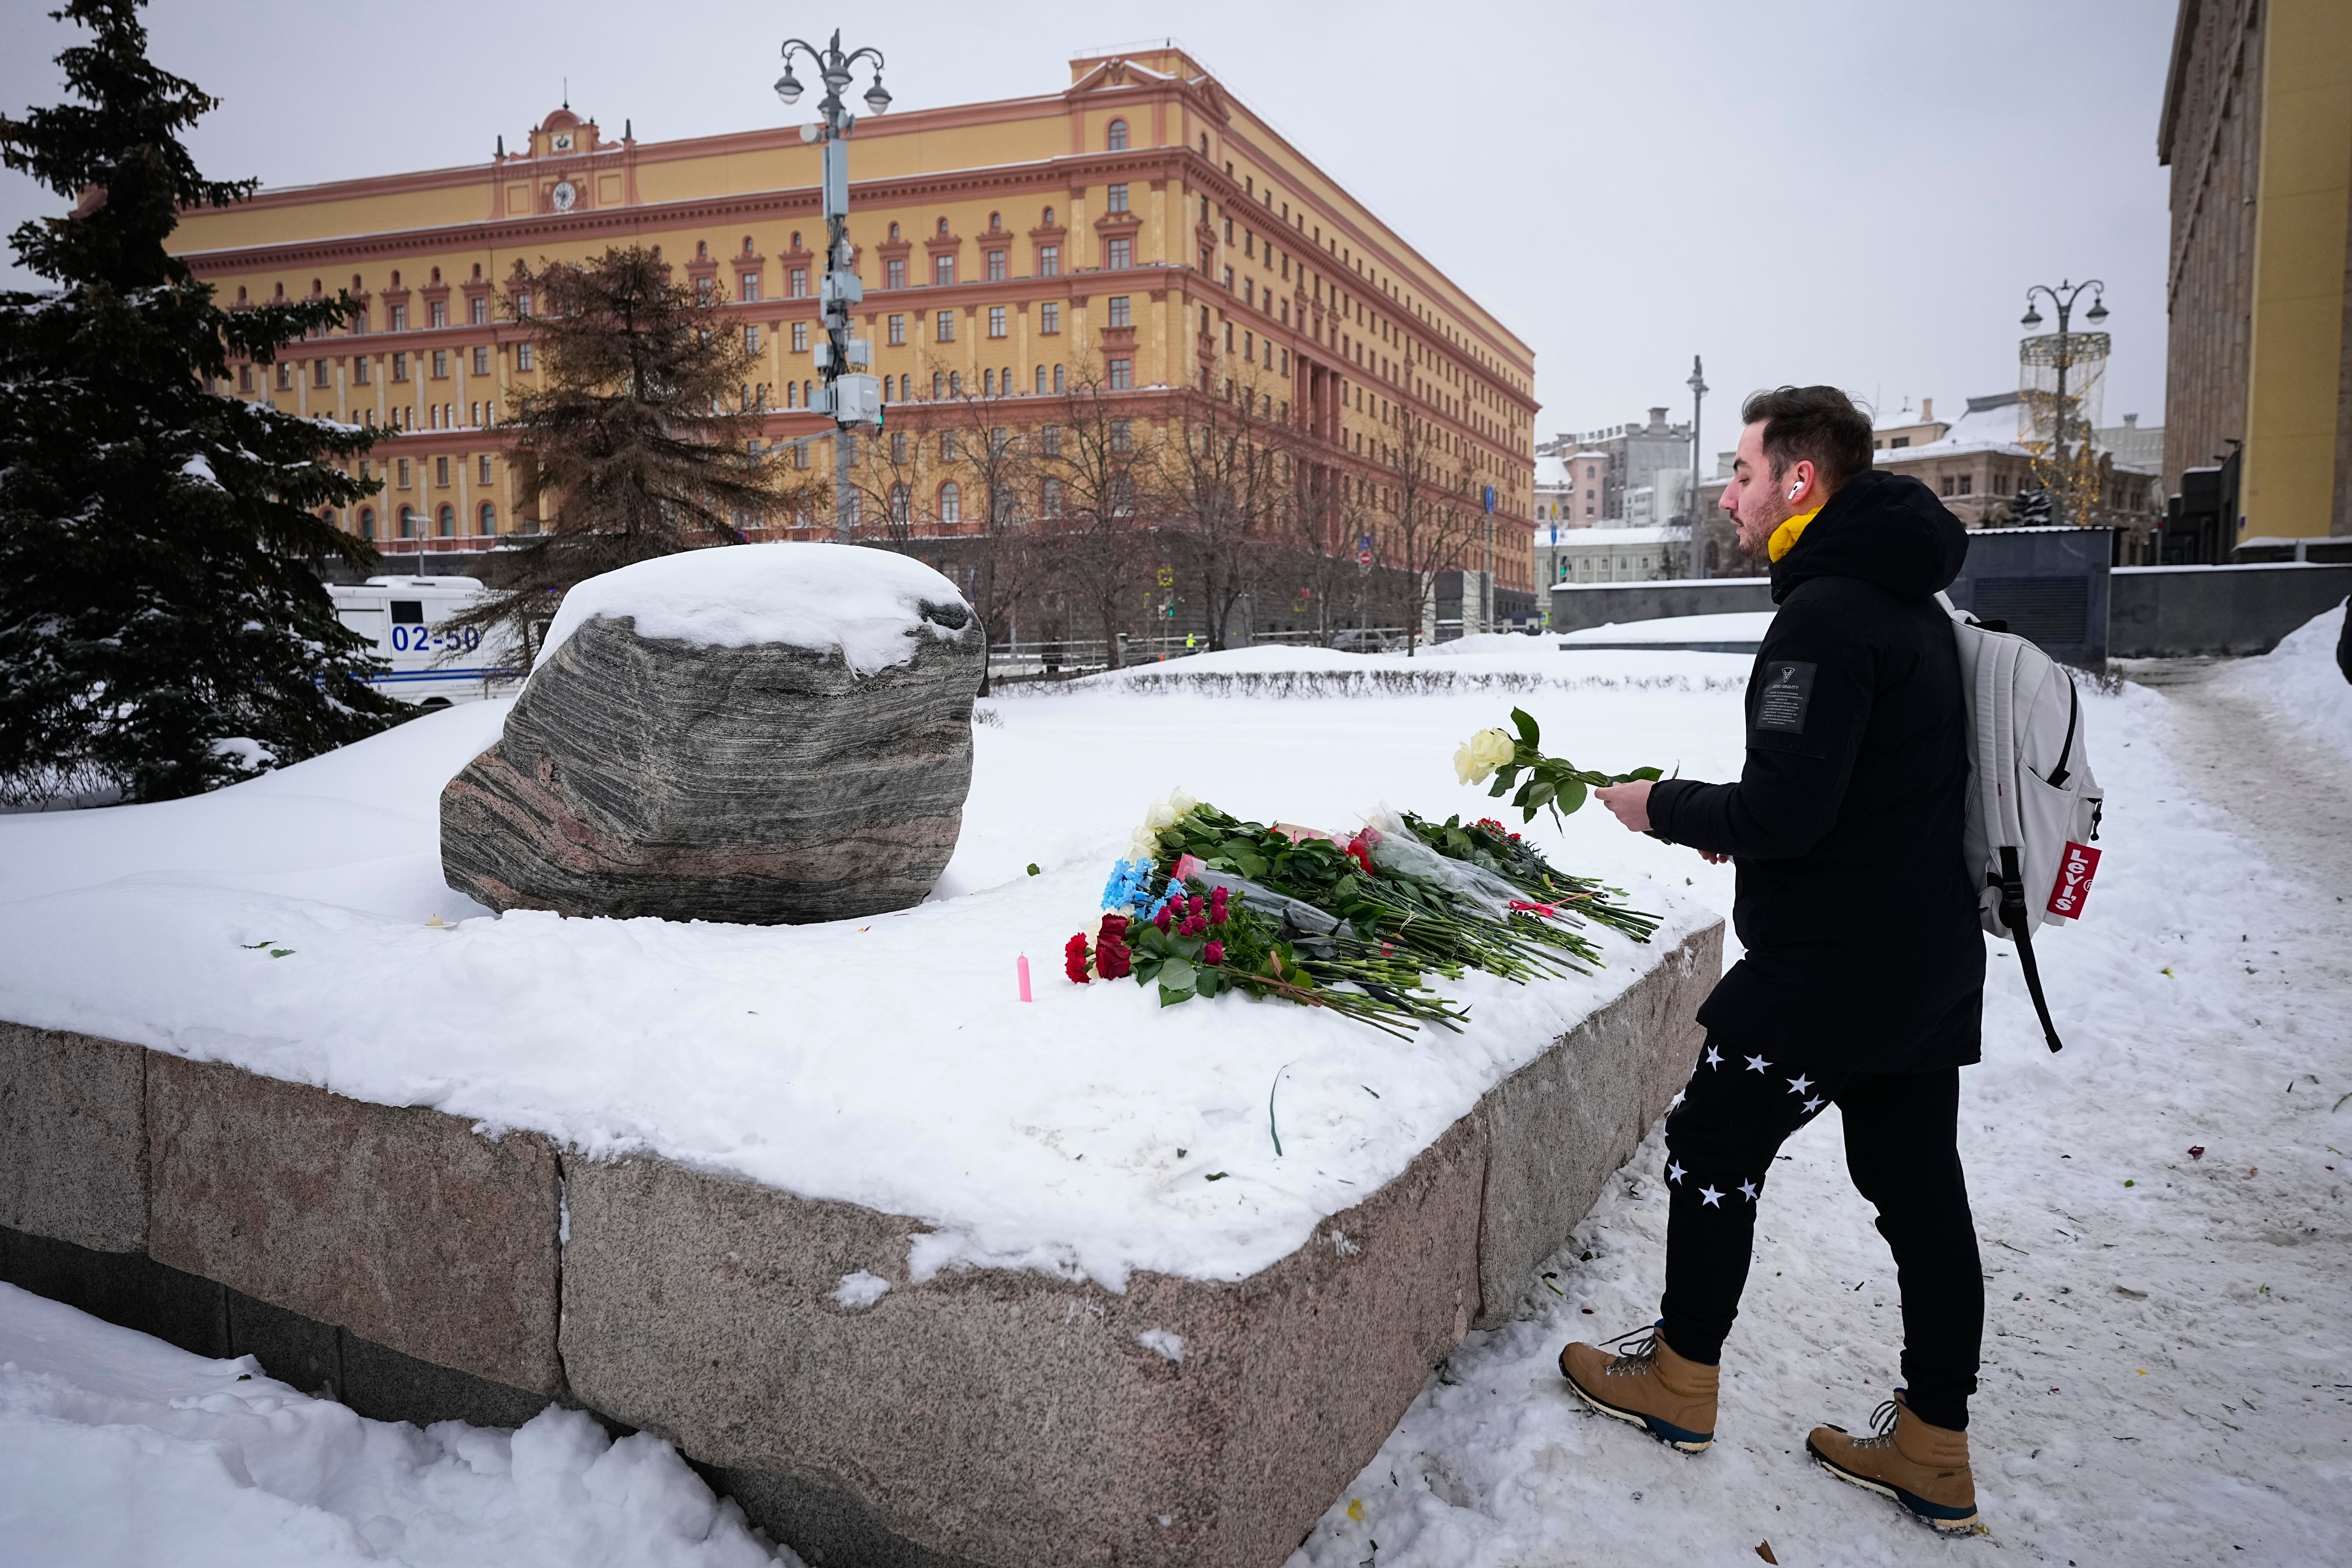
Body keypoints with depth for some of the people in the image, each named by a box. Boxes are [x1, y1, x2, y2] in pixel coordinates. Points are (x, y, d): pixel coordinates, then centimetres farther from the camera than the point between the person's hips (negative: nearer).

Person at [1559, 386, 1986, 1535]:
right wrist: (1732, 822, 13)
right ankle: (1933, 1452, 24)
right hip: (1930, 959, 9)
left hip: (1830, 966, -9)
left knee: (1713, 1147, 7)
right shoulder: (1909, 601, 13)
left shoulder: (1826, 612, -20)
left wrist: (1666, 809, -8)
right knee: (1918, 1189, 13)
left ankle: (1681, 1381, 24)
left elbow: (1783, 812, -25)